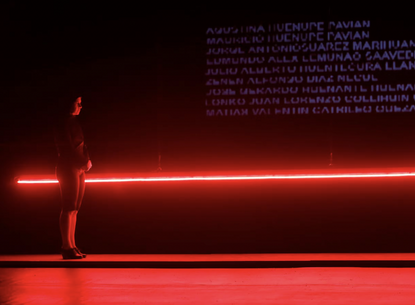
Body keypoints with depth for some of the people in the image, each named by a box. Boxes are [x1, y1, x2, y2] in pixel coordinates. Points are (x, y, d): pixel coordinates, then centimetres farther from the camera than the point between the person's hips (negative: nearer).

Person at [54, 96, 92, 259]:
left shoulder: (74, 122, 18)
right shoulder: (63, 122, -9)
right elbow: (68, 148, -14)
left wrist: (87, 160, 3)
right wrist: (83, 162, -10)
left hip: (79, 169, 9)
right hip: (68, 168, -9)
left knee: (74, 209, 7)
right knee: (69, 208, -8)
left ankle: (71, 245, 10)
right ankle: (67, 247, -5)